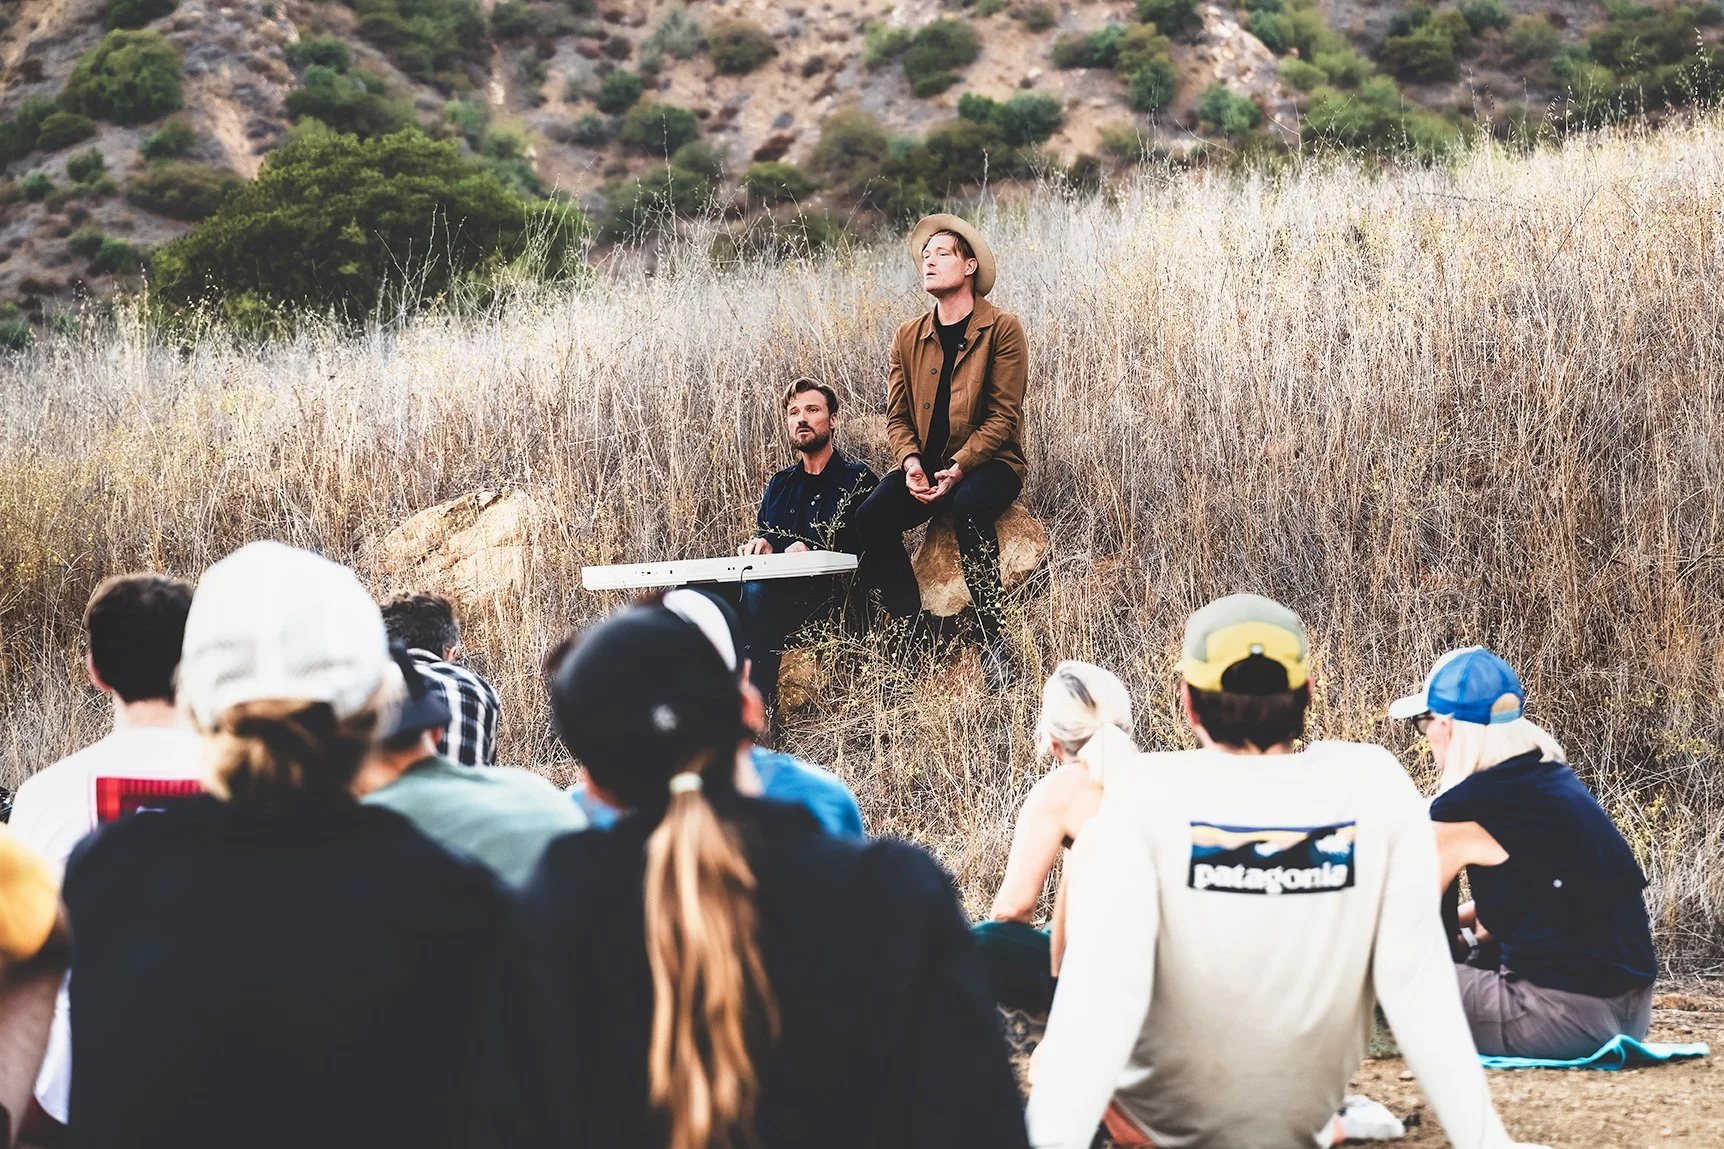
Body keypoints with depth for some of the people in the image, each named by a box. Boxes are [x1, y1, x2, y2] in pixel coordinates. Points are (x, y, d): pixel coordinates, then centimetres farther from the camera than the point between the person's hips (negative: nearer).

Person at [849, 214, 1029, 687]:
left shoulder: (1002, 329, -3)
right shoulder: (908, 338, 11)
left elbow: (1003, 415, -8)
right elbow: (897, 414, 10)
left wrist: (959, 469, -19)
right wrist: (911, 462, -11)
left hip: (986, 465, -5)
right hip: (926, 466, 5)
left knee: (968, 507, -37)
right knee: (871, 519, -23)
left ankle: (994, 638, -28)